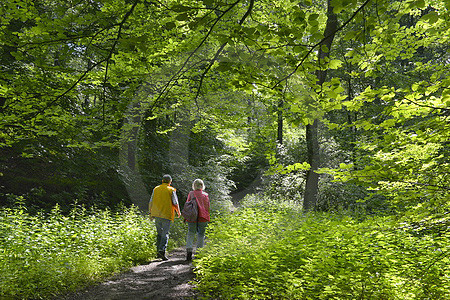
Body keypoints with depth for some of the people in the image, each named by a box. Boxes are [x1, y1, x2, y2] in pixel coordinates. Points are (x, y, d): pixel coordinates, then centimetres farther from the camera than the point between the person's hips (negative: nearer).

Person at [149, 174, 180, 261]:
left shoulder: (156, 189, 9)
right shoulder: (171, 190, -2)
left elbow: (151, 202, 9)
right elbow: (175, 203, 0)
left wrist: (150, 212, 19)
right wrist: (178, 212, 16)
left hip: (156, 215, 4)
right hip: (166, 215, -4)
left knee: (159, 233, 15)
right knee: (165, 234, -1)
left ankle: (159, 252, 15)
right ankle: (162, 250, -16)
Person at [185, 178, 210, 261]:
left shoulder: (191, 194, 1)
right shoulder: (205, 195, 1)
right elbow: (207, 207, 3)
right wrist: (207, 218, 11)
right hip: (202, 218, 0)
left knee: (190, 234, 7)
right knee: (201, 235, 9)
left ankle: (189, 250, -9)